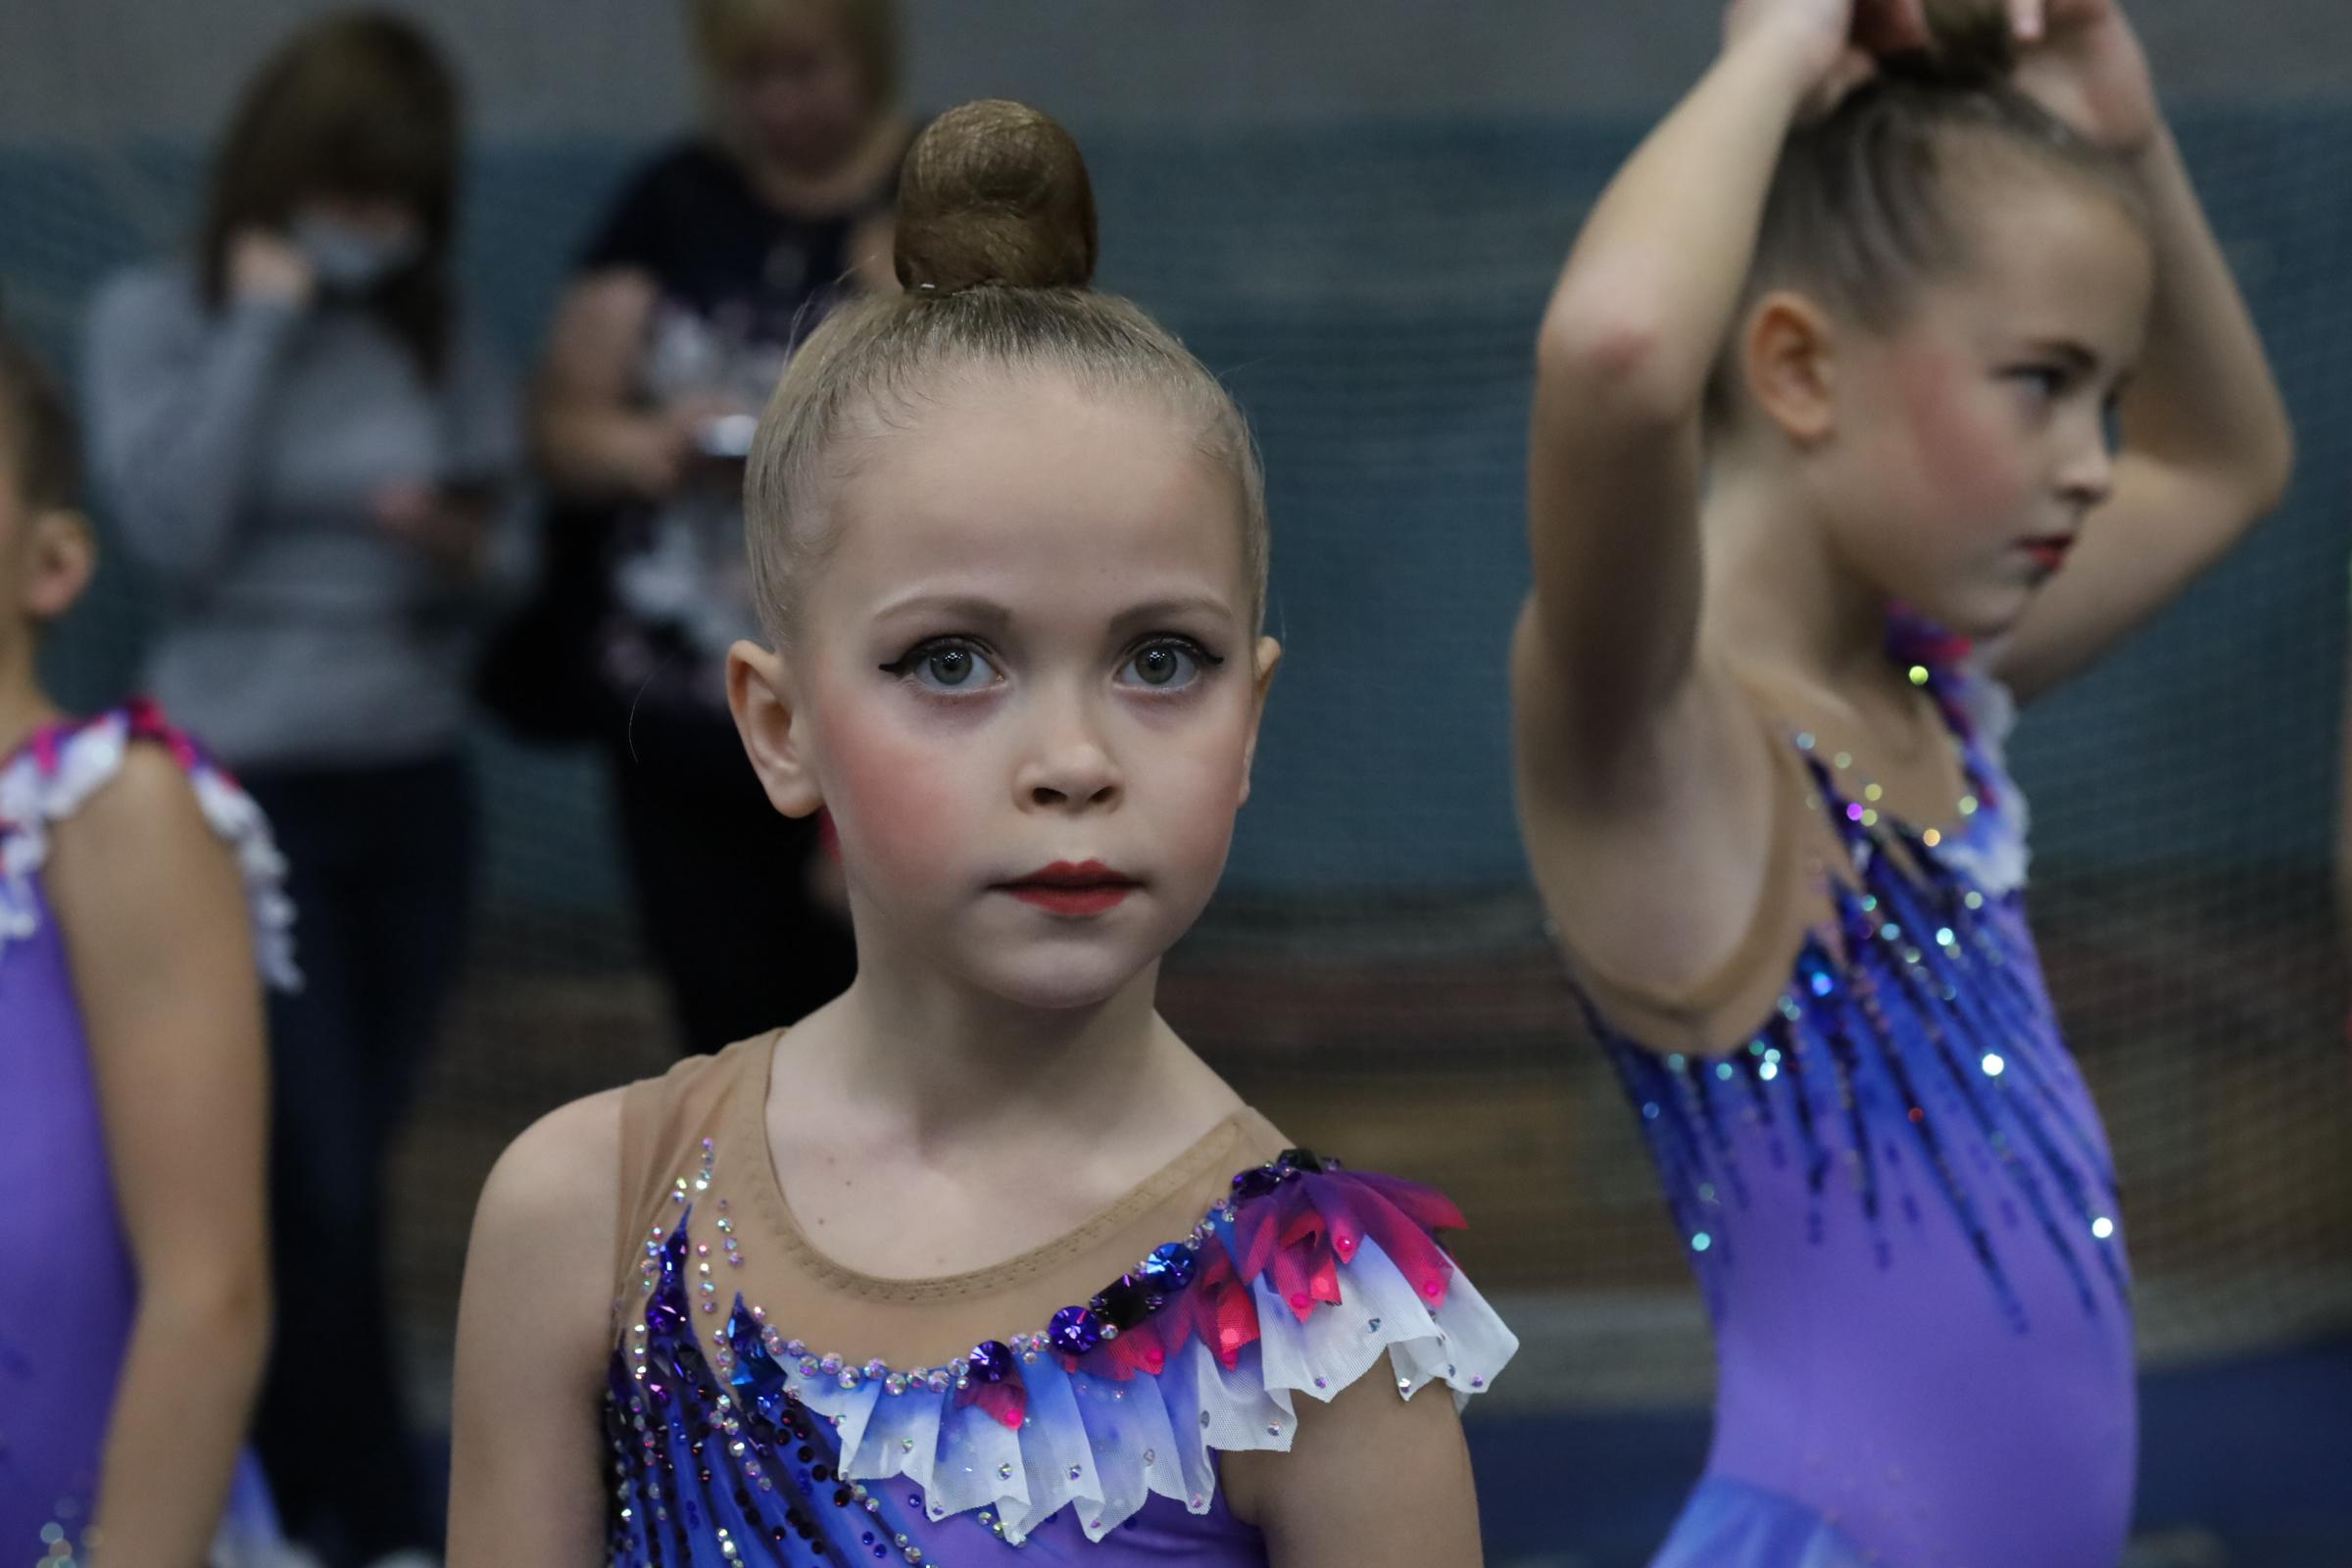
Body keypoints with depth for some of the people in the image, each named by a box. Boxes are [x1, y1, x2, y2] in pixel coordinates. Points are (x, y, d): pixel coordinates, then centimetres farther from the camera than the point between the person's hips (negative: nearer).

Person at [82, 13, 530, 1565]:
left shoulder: (443, 327, 4)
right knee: (322, 1184, -6)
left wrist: (466, 551, -15)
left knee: (339, 1167, 11)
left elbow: (515, 558, 8)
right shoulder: (156, 315, -4)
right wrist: (261, 321, -14)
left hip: (416, 791, 4)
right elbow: (174, 526, -18)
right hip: (247, 790, -4)